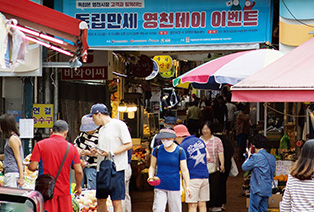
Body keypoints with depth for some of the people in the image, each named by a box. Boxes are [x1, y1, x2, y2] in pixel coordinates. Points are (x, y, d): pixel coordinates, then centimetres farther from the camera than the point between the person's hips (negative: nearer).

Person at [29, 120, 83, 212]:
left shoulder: (40, 145, -3)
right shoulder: (72, 148, 1)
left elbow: (32, 167, -8)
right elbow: (79, 172, 0)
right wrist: (78, 186, 17)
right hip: (64, 191, 1)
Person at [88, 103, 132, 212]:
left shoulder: (118, 124, -7)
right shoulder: (102, 129, 19)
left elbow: (128, 145, -10)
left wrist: (111, 153, -18)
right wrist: (96, 151, 5)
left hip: (116, 169, -8)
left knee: (116, 202, -7)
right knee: (100, 200, 9)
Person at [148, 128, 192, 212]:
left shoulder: (180, 151, -1)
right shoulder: (157, 150, 4)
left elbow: (184, 170, -1)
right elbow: (152, 167, 12)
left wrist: (187, 186, -9)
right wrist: (150, 176, -8)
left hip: (174, 187, -1)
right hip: (160, 186, 1)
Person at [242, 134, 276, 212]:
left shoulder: (256, 157, -13)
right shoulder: (272, 157, 9)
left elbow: (244, 167, -5)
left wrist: (249, 156, 11)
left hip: (258, 189, -7)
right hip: (268, 189, 7)